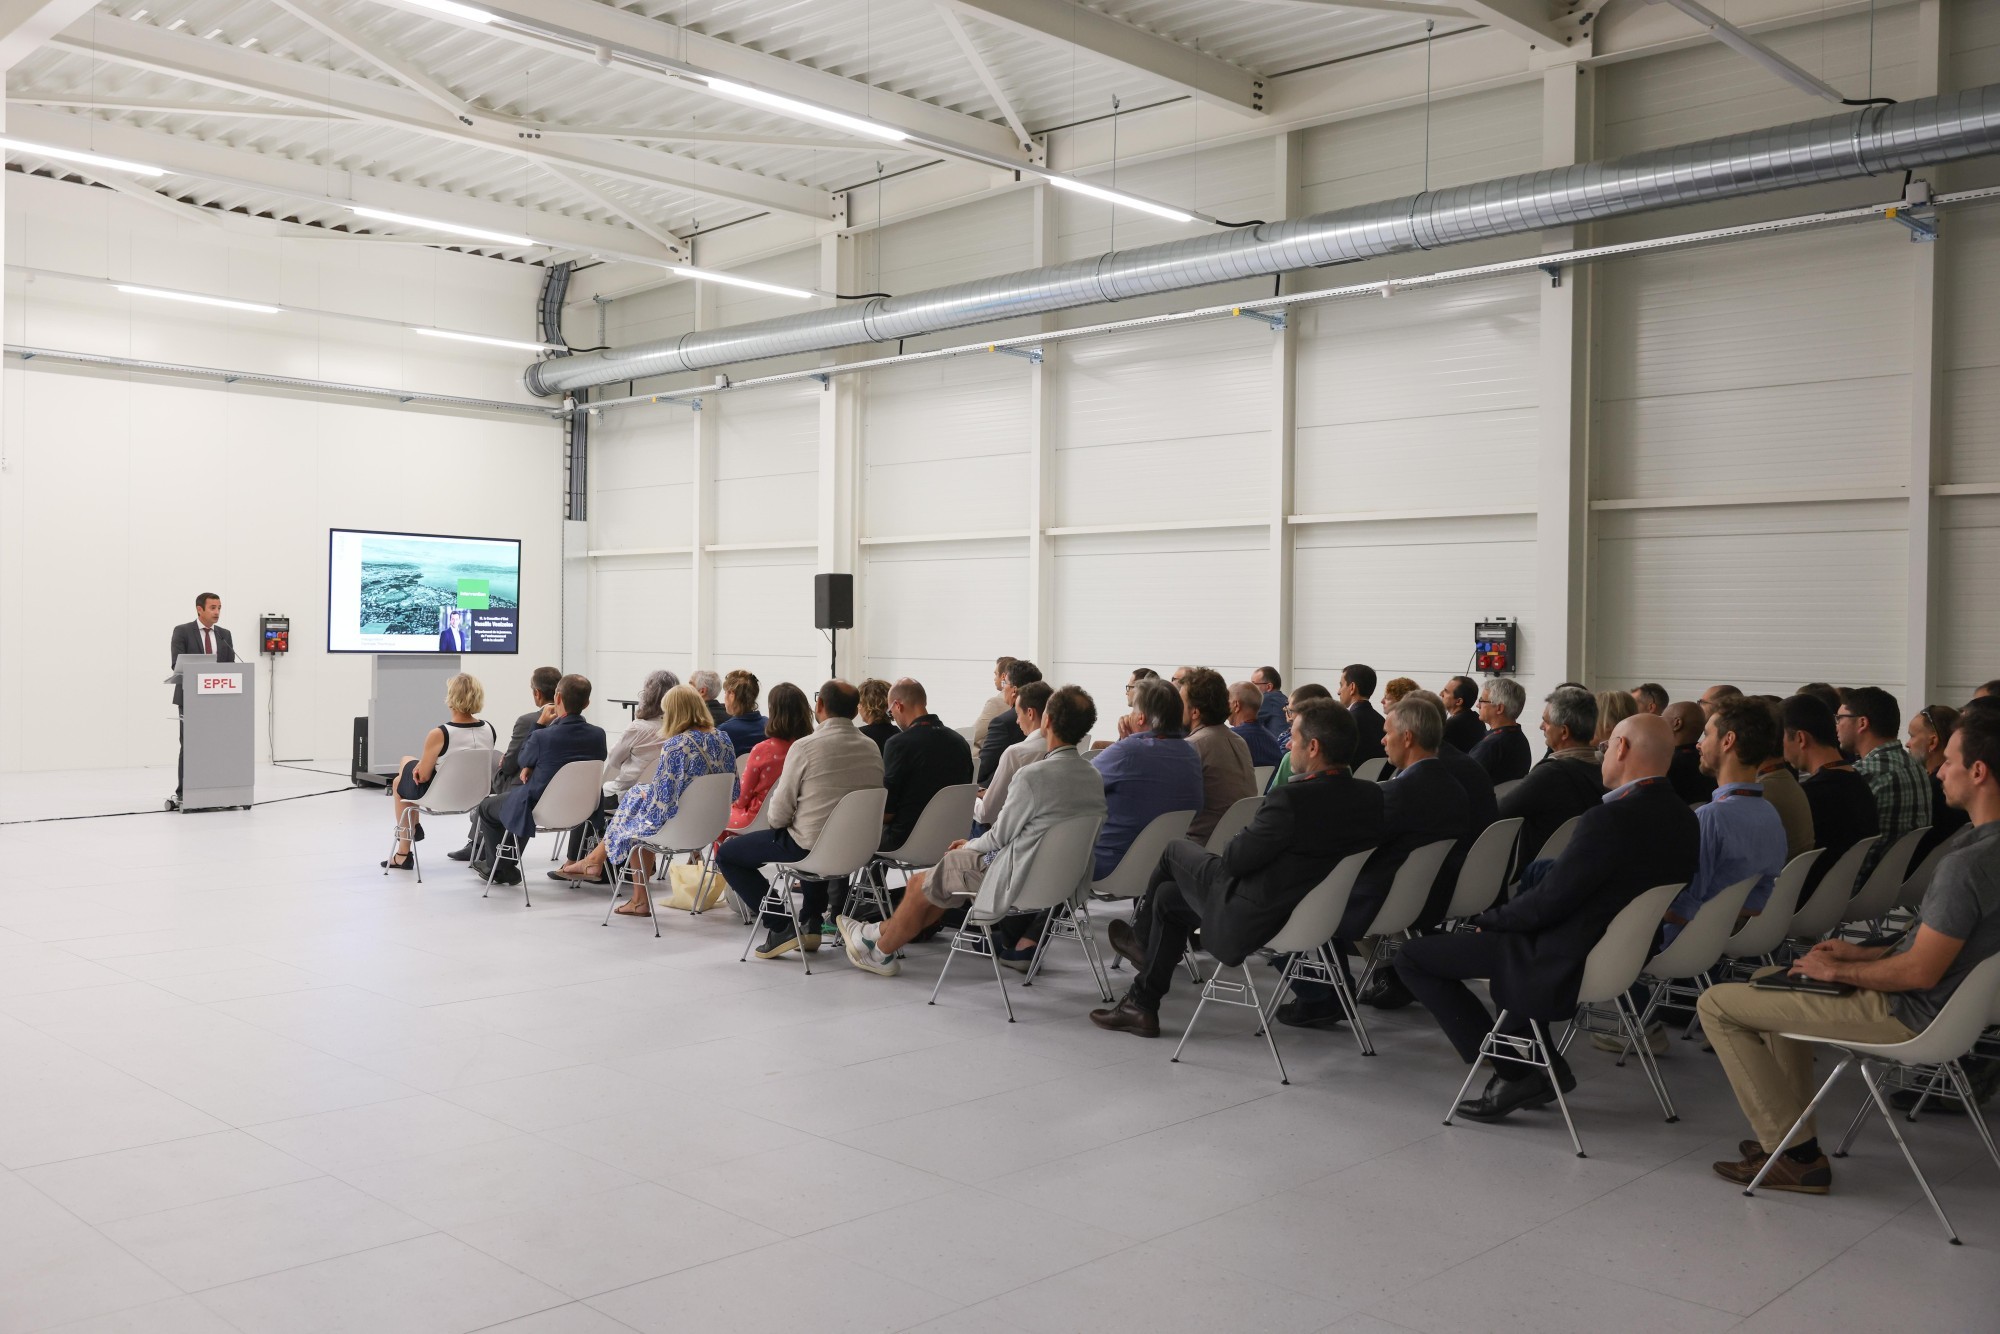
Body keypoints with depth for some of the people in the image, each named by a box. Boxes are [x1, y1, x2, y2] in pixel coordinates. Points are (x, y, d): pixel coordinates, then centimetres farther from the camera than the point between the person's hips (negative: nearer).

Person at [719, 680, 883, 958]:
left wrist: (776, 820, 13)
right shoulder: (872, 749, 1)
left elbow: (777, 815, -13)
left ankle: (781, 928, 5)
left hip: (810, 847, -7)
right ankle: (811, 924, 34)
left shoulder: (805, 747, -16)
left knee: (726, 854, 12)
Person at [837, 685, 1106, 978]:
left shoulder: (1033, 775, -25)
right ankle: (886, 930, 39)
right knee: (948, 877, 26)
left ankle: (881, 952, 35)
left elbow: (1002, 835, -14)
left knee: (920, 884, 14)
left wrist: (970, 846, 9)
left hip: (1021, 883, -8)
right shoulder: (1093, 776, 0)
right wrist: (974, 845, 15)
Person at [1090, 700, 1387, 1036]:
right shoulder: (1372, 795, -7)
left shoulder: (1292, 799, -31)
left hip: (1254, 919, -8)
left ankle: (1142, 940, 41)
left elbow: (1233, 861, -21)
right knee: (1167, 895, 23)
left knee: (1175, 850, 16)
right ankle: (1142, 1005, 35)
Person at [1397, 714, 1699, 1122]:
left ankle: (1513, 1073, 1)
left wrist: (1489, 919, -2)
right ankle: (1541, 1066, 25)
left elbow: (1546, 903, -21)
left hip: (1569, 965, -9)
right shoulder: (1683, 818, 2)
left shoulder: (1610, 819, -26)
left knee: (1413, 957, -2)